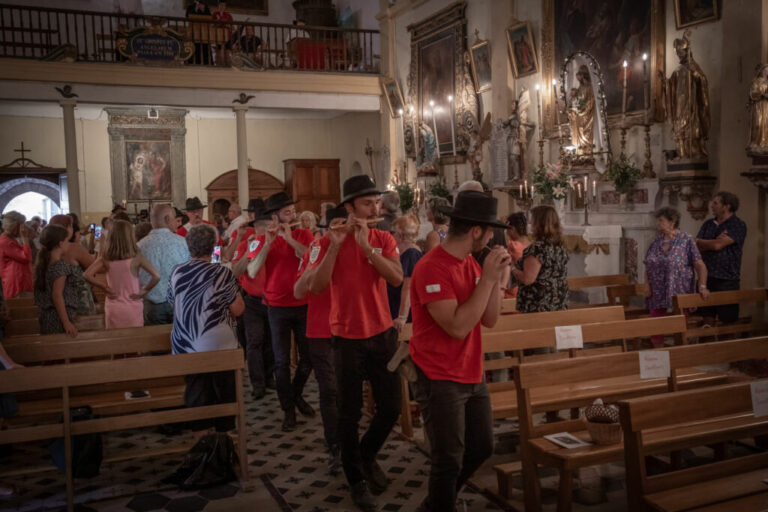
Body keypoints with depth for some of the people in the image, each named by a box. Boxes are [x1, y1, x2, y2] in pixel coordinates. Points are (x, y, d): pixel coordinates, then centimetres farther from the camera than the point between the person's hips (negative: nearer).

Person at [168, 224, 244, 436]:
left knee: (196, 396, 13)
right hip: (219, 347, -3)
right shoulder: (222, 274, -12)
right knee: (223, 395, 12)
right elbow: (238, 309, -9)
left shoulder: (177, 272, 0)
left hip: (186, 348, 4)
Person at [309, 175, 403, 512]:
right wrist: (335, 246, -23)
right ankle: (357, 479, 24)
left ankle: (367, 456, 36)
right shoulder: (330, 241, -6)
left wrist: (365, 245, -21)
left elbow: (397, 279, -15)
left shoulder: (383, 240, 2)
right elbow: (317, 288, -17)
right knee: (350, 413, 5)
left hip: (383, 334, 3)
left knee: (391, 407, 8)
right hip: (347, 338, -3)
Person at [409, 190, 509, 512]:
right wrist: (487, 279, -24)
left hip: (472, 376, 9)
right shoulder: (431, 268, -21)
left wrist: (498, 278, -7)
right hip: (439, 380, -9)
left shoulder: (471, 264, 5)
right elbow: (457, 326, -27)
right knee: (450, 461, 2)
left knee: (481, 448, 18)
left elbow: (489, 320, 6)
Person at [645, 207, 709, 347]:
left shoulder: (686, 241, -4)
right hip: (657, 296, 4)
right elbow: (648, 267, 13)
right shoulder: (656, 242, 10)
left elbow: (700, 265, -8)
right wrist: (647, 285, -1)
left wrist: (702, 286, -19)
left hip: (678, 294, -4)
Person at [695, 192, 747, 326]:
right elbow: (697, 247, 2)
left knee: (727, 321, 1)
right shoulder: (708, 224, 13)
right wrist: (715, 242, -14)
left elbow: (717, 245, -17)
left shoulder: (738, 225, -6)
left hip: (727, 280, -5)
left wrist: (702, 243, 1)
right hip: (707, 278, 5)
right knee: (707, 318, 9)